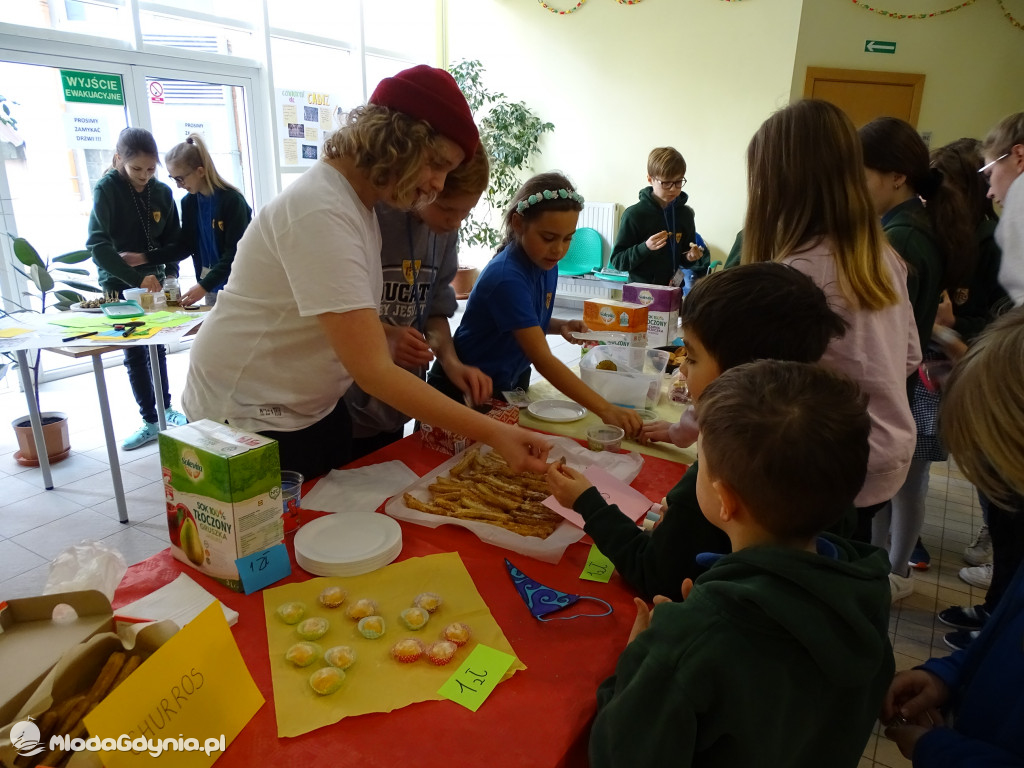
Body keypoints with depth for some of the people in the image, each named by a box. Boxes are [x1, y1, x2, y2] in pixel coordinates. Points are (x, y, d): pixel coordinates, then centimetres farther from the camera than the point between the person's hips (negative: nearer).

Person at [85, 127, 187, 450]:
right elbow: (97, 245, -22)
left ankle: (165, 409, 29)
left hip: (152, 281, 3)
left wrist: (146, 258, -12)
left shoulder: (162, 192, -2)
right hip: (119, 286, -3)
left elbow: (176, 245, 3)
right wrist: (137, 277, -31)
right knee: (135, 354, 2)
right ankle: (150, 421, 9)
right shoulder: (107, 189, -12)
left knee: (157, 348, 14)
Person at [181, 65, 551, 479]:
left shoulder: (359, 198, 3)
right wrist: (493, 432, -33)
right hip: (251, 417, -8)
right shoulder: (321, 212, -27)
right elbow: (372, 370, -32)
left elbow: (355, 328, 2)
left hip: (314, 409, 9)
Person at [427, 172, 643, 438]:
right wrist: (605, 409, -41)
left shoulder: (546, 263, -5)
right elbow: (542, 359, -36)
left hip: (511, 385, 7)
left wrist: (560, 326, -9)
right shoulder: (506, 277, -30)